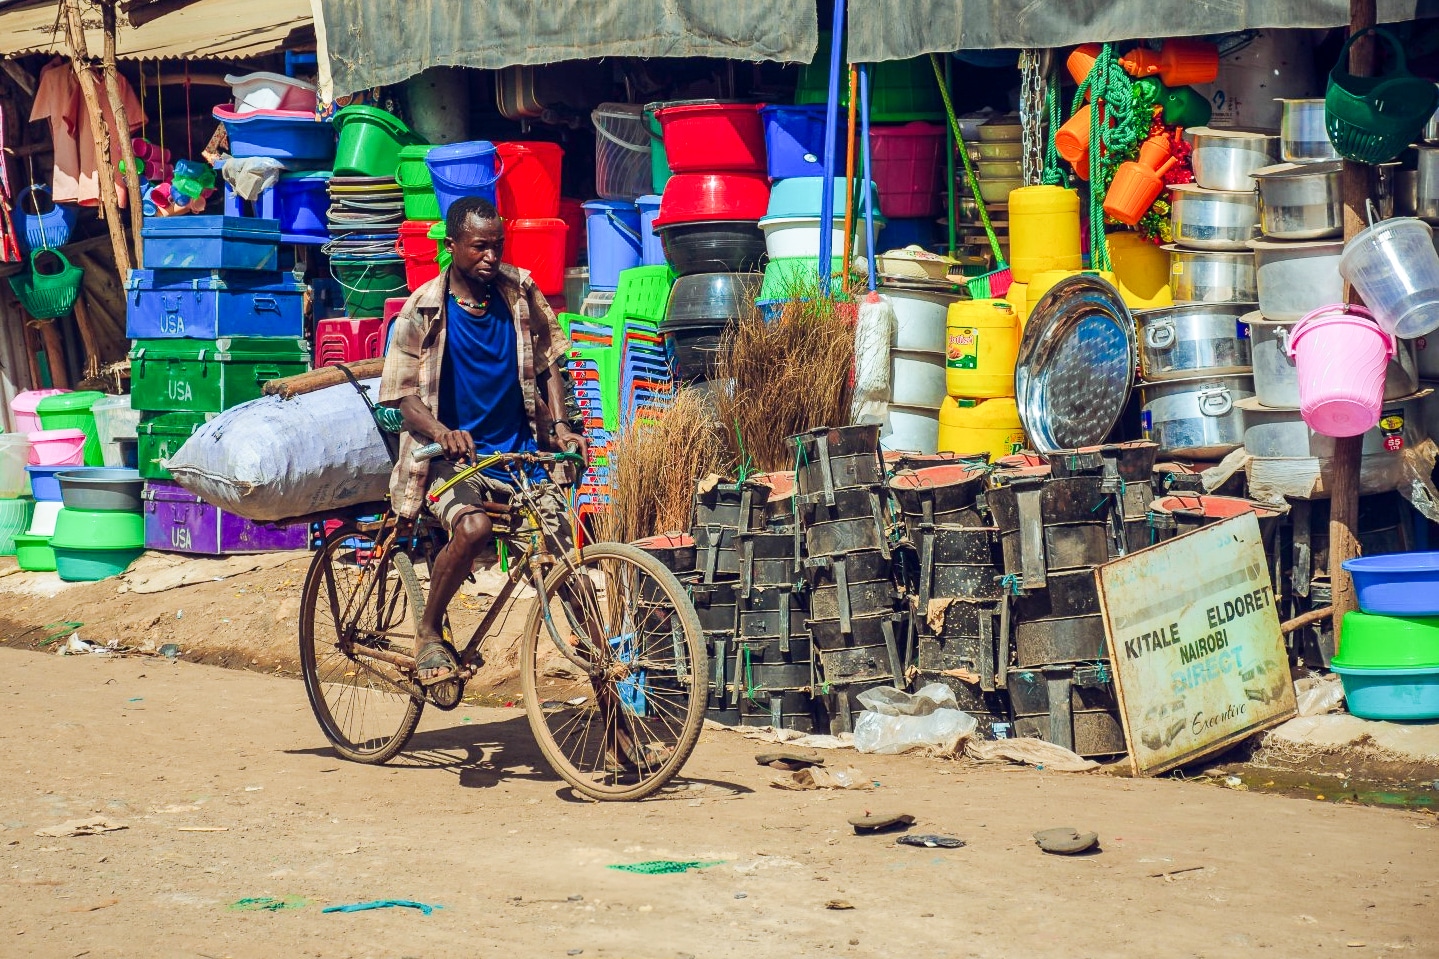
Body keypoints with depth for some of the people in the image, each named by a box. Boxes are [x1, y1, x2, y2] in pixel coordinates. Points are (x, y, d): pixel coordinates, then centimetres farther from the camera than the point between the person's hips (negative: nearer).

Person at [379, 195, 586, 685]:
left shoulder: (521, 293, 3)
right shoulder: (423, 309, -6)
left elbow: (548, 364, 12)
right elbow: (404, 394, -6)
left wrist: (560, 426, -4)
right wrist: (440, 431, -27)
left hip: (521, 454, 4)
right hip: (453, 459, -3)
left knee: (564, 555, -12)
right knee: (473, 527, -33)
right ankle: (429, 631, -11)